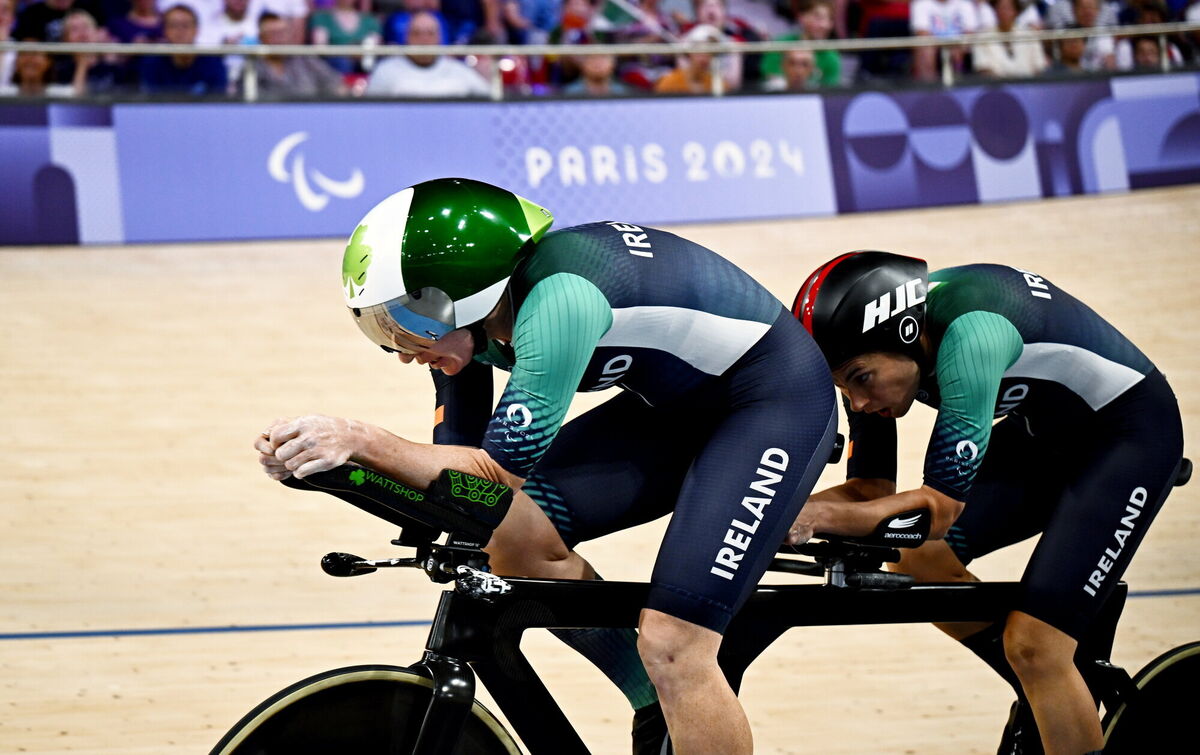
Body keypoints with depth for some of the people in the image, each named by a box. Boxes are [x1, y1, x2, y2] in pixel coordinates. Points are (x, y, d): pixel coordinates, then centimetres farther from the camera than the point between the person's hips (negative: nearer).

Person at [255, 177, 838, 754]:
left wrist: (362, 441, -38)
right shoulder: (471, 315, -7)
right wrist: (329, 456, -17)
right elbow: (459, 462, -3)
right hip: (678, 403, 9)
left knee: (672, 641, -21)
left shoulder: (559, 297, -33)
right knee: (517, 537, -8)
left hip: (777, 396, -9)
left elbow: (503, 468, -33)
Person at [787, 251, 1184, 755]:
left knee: (1034, 643, -19)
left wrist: (822, 513, -42)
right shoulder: (872, 347, -12)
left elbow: (942, 506, -35)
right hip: (1047, 432, 8)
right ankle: (1052, 702, 15)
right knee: (920, 562, -3)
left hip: (1130, 431, -8)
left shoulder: (969, 331, -35)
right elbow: (871, 488, -7)